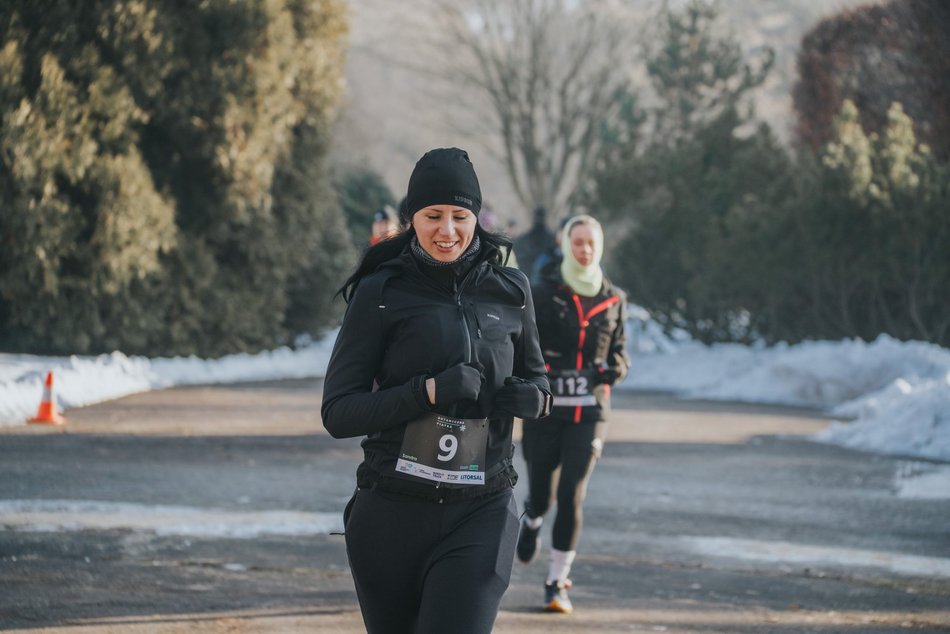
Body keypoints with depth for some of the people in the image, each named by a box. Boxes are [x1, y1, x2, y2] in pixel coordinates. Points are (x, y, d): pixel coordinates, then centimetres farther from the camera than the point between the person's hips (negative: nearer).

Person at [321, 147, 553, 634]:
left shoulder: (509, 291, 7)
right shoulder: (380, 293, -2)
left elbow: (536, 376, 22)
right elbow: (338, 412, -6)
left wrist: (532, 397, -3)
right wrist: (427, 392, -19)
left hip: (481, 519, 1)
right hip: (391, 518, 0)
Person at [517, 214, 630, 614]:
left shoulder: (613, 299, 7)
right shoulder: (544, 294, -2)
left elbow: (618, 348, 18)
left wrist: (616, 368, -3)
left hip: (589, 414, 1)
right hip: (545, 411, -1)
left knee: (572, 496, -8)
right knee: (541, 493, 6)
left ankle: (557, 583, 1)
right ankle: (531, 523, 45)